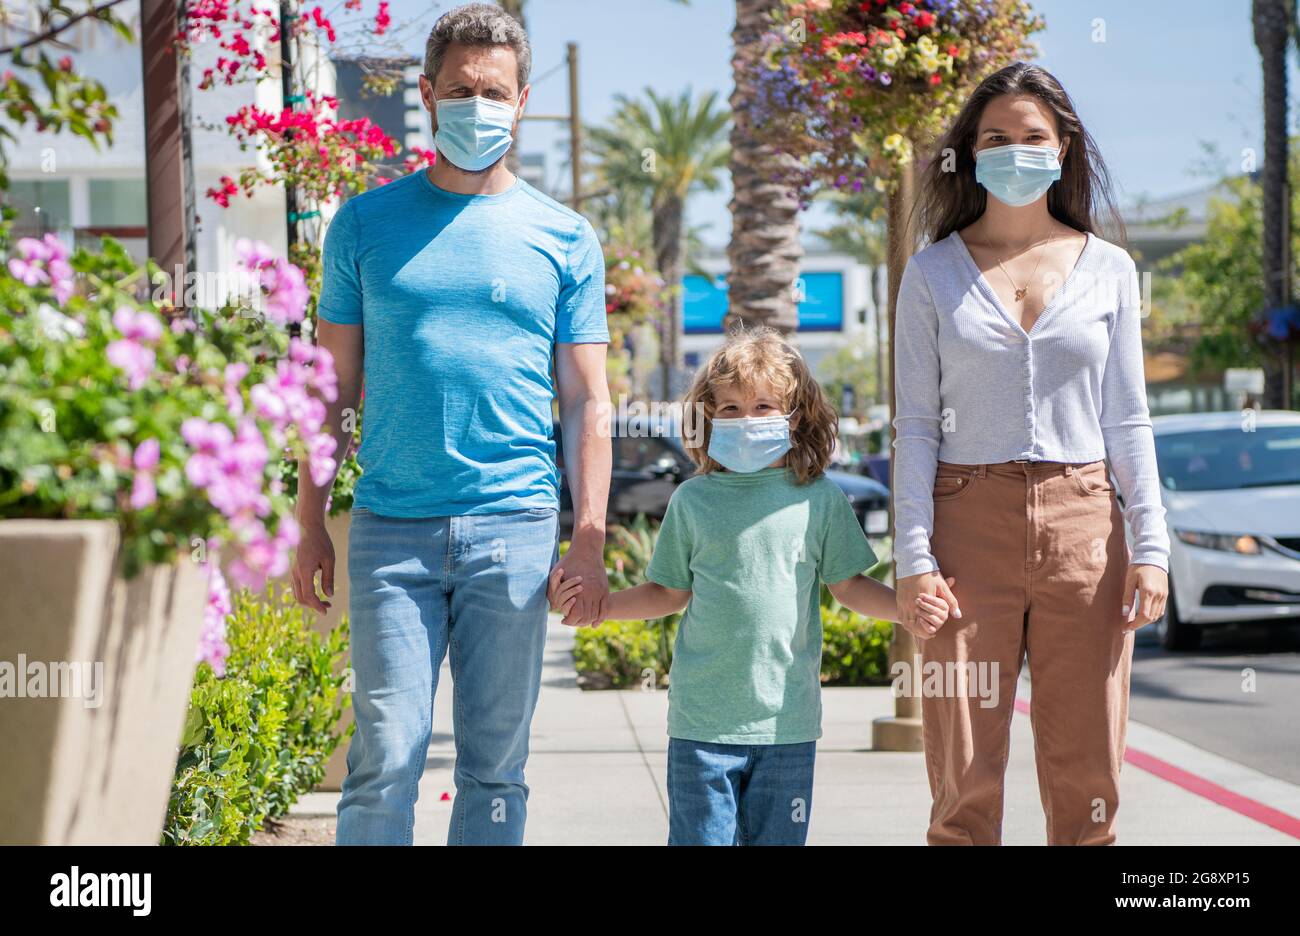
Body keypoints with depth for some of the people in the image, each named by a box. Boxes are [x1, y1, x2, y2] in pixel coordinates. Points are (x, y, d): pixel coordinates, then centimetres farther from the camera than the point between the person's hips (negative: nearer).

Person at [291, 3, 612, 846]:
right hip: (392, 528, 0)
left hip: (516, 524, 0)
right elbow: (336, 387, 11)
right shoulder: (367, 224, 8)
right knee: (386, 756, -4)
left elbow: (587, 401, 7)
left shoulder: (564, 238, 8)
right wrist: (312, 521, 4)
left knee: (496, 764, 5)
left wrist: (590, 538, -2)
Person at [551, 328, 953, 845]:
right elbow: (670, 592, 10)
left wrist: (908, 606, -8)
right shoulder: (692, 500, 3)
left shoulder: (820, 498, 2)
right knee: (701, 837, 2)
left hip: (787, 719, 0)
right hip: (702, 719, 0)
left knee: (777, 837, 8)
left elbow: (848, 585, 7)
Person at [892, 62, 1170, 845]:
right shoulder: (934, 273, 6)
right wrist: (914, 558, -6)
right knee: (966, 779, -3)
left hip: (1082, 525, 1)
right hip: (970, 523, -1)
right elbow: (916, 424, 4)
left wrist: (1151, 545, 1)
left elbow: (1128, 420, 10)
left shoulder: (1108, 270, 9)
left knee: (1086, 776, 1)